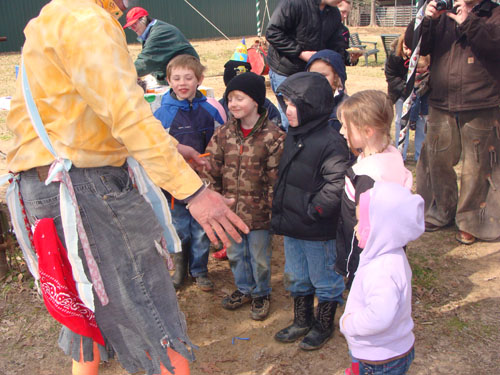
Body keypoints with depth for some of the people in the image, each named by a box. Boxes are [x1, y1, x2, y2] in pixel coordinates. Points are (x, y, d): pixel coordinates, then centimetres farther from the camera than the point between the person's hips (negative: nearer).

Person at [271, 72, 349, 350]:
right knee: (296, 277, 22)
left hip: (318, 232, -8)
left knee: (324, 280, 13)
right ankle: (302, 322, 42)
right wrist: (280, 210, 10)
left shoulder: (331, 141, -20)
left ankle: (324, 326, 34)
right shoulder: (292, 136, 6)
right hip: (291, 226, 8)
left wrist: (314, 210, -19)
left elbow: (337, 184, -24)